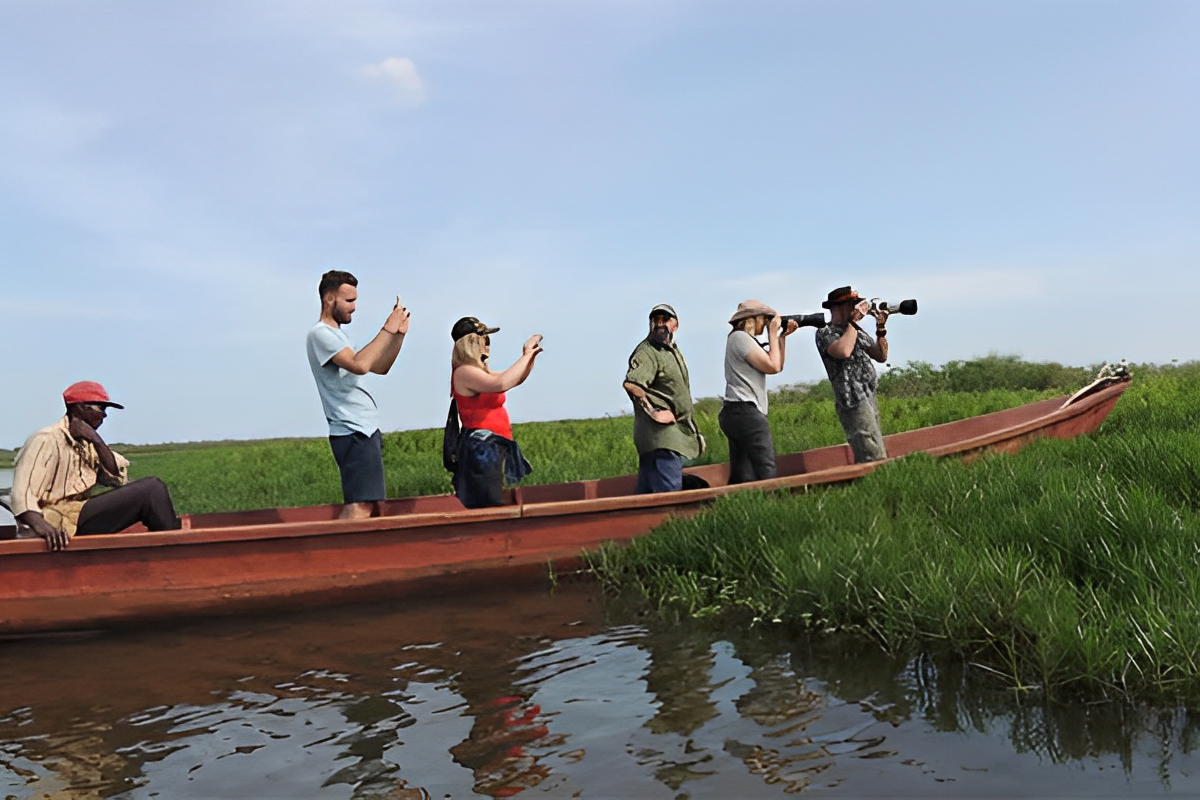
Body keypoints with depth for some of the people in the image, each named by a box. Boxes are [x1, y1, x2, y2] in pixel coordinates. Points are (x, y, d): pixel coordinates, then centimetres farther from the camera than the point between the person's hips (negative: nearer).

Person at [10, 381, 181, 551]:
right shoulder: (47, 441, -9)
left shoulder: (86, 443, 15)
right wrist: (41, 526, -39)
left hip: (81, 514, 9)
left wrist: (97, 442, -7)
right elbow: (23, 495, -20)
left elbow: (119, 478, 5)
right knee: (152, 490, -16)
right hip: (60, 523, -9)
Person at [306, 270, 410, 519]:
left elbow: (380, 368, 20)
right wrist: (387, 330, -16)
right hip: (354, 432, -10)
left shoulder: (337, 333, 22)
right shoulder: (320, 333, -9)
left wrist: (399, 334, 7)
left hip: (365, 430, 10)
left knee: (361, 505, 10)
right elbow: (359, 365, -25)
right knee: (359, 507, -17)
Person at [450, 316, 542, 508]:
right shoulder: (464, 372, -14)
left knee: (492, 508, 13)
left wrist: (531, 355, 7)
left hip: (491, 448, 11)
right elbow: (501, 383, -29)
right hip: (481, 449, -11)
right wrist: (527, 354, -20)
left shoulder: (479, 371, 18)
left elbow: (515, 380, 24)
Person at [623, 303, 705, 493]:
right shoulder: (647, 352, -12)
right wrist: (654, 412, -23)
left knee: (647, 489, 12)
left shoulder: (674, 351, 19)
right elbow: (631, 384, -29)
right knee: (670, 492, -14)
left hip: (675, 433, 9)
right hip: (660, 433, -9)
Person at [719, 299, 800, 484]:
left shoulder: (743, 339, 24)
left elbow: (777, 366, 23)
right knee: (767, 473, -16)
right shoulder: (740, 337, -7)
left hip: (737, 413, 11)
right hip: (746, 412, -11)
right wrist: (773, 334, -1)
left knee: (742, 478, 4)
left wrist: (783, 336, 17)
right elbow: (773, 367, -11)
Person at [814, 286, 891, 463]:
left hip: (869, 398, 9)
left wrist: (881, 328, 4)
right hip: (853, 403, -9)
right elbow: (843, 351, -28)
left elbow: (881, 356, 18)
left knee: (865, 460, 11)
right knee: (876, 461, -16)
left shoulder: (856, 331, 18)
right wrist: (853, 320, -16)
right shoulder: (825, 332, -7)